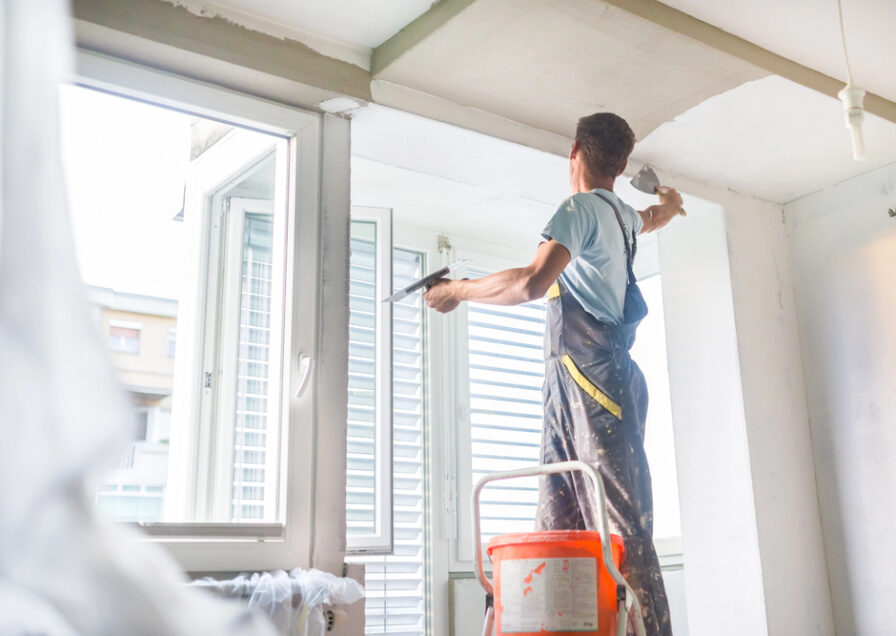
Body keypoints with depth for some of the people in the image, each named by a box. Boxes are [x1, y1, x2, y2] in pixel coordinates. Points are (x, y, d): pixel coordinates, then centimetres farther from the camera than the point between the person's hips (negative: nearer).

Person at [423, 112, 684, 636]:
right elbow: (653, 217, 49)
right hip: (570, 392, 9)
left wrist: (459, 290, -6)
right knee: (557, 529, 2)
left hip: (593, 381, -9)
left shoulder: (581, 207, -5)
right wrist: (669, 205, 73)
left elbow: (532, 283, -20)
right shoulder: (623, 215, 23)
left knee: (622, 531, -13)